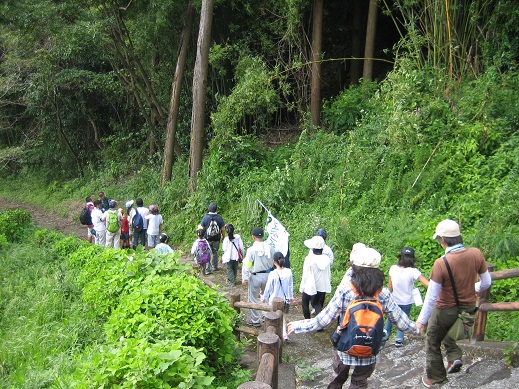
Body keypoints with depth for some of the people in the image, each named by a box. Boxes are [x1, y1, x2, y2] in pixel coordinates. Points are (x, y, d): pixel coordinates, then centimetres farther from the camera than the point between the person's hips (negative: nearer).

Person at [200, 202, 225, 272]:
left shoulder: (205, 217, -10)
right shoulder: (219, 218, -8)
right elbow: (223, 229, -5)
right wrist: (223, 237, 12)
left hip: (207, 239, -1)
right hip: (216, 239, 1)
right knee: (215, 253, 15)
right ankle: (214, 267, 22)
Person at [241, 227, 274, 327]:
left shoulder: (251, 249, -18)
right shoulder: (268, 248, -5)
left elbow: (247, 265, -15)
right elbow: (272, 263, 4)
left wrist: (244, 279, -7)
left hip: (255, 276, -4)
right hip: (267, 275, 4)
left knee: (253, 299, 10)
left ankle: (255, 321, 18)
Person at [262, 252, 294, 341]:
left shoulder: (273, 274, -23)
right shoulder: (288, 272, -11)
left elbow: (268, 288, -12)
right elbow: (291, 286, 1)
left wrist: (265, 297, 6)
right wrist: (291, 297, 16)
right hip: (284, 299, 4)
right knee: (282, 316, 23)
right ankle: (284, 334, 12)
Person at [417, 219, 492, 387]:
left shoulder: (441, 263, -27)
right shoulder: (476, 254, -14)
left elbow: (431, 296, -20)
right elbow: (487, 282, 1)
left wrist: (422, 320, -7)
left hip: (446, 309, -5)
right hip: (469, 307, 5)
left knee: (433, 343, 19)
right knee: (448, 330, 35)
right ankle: (454, 357, 16)